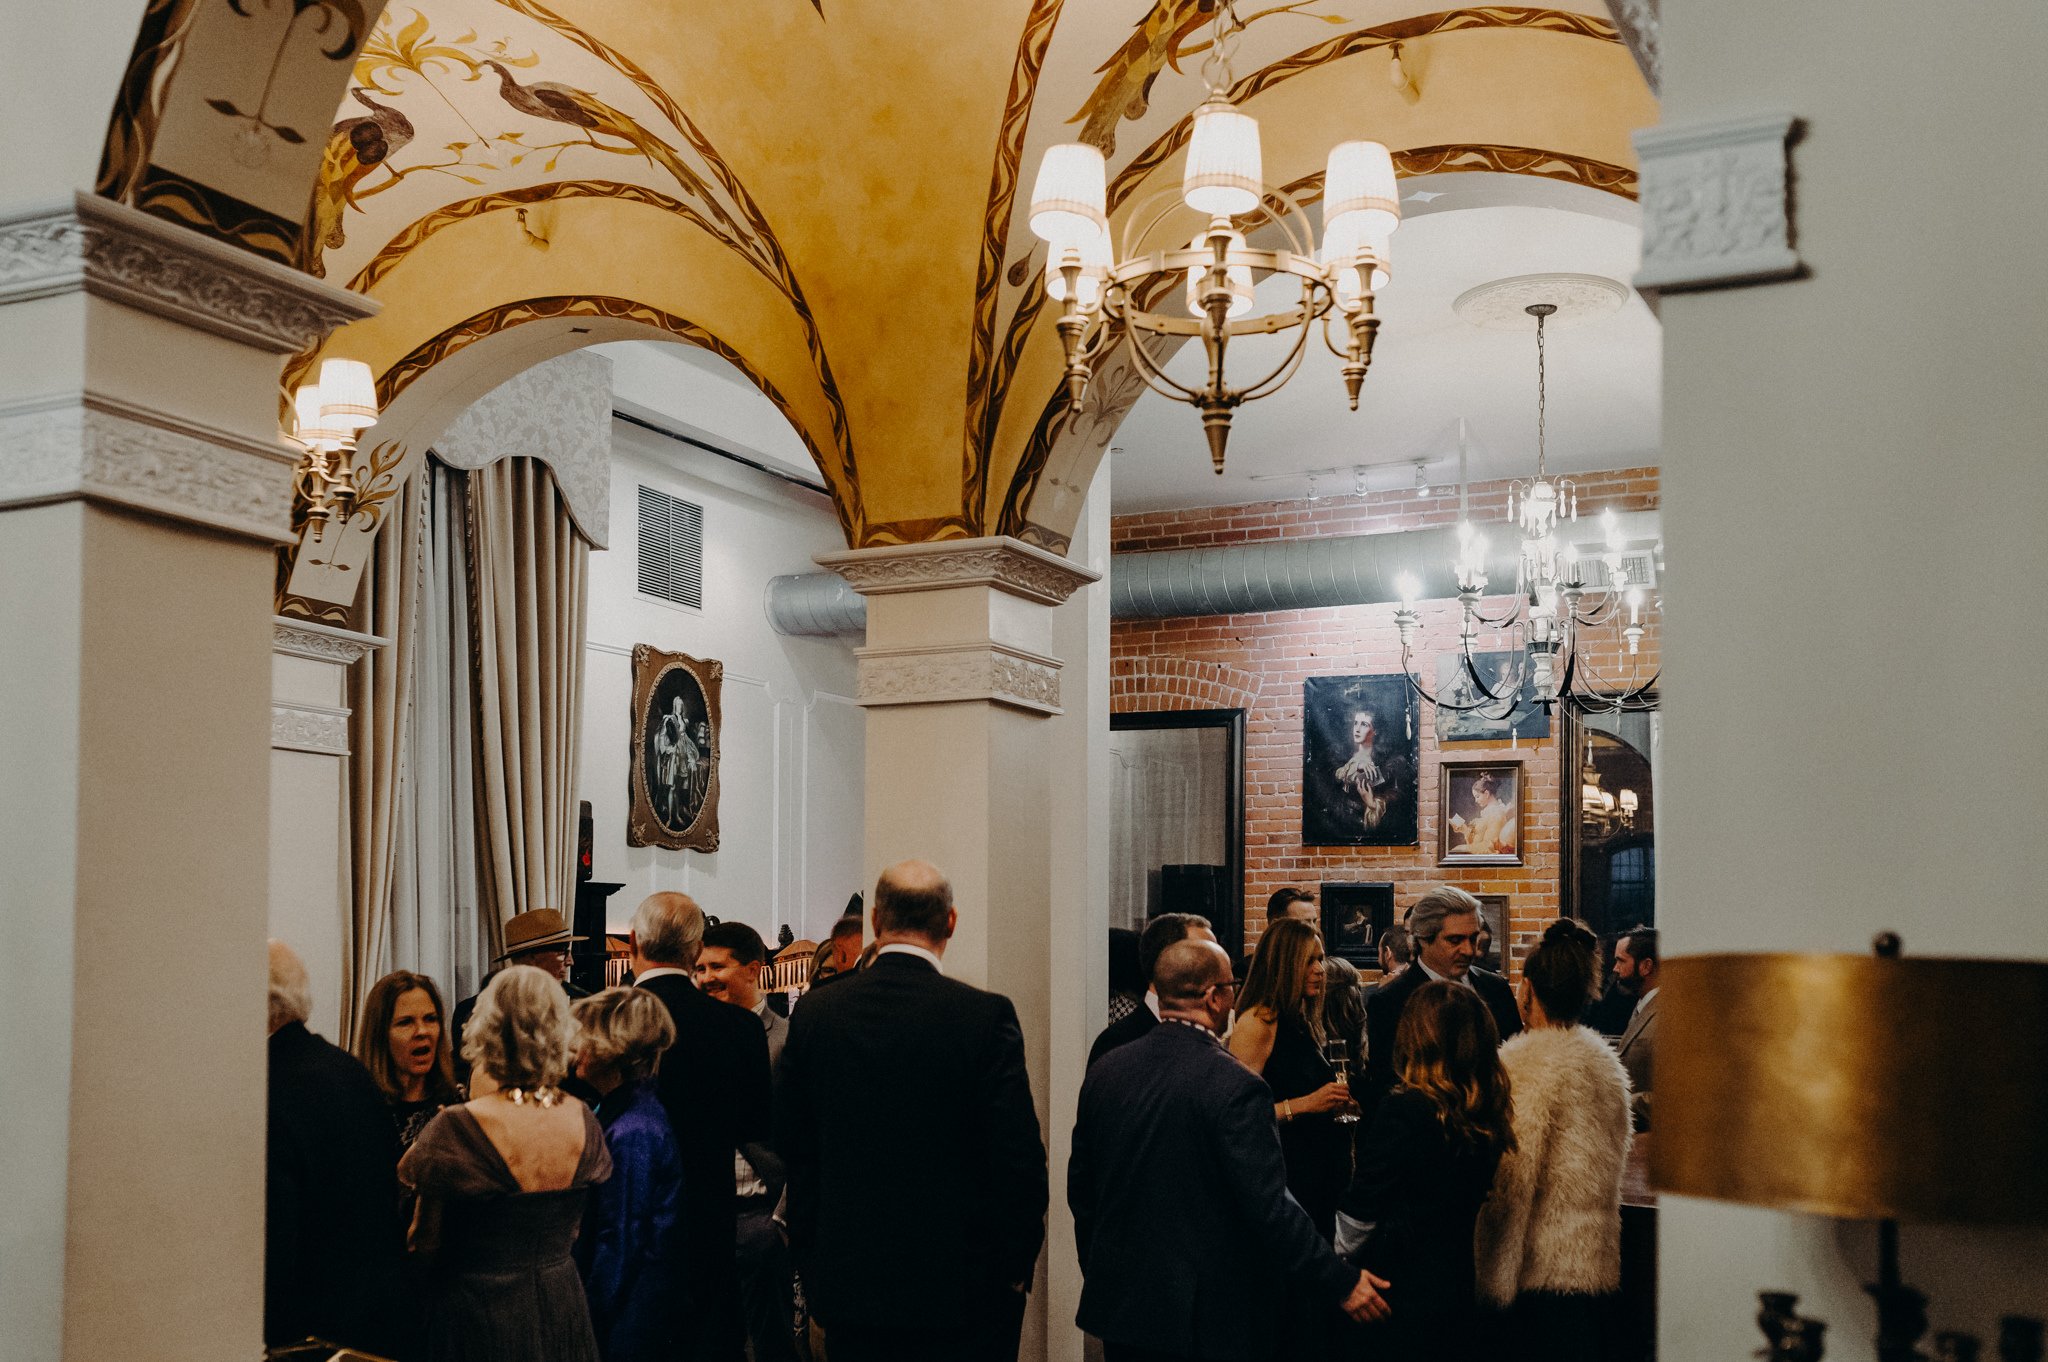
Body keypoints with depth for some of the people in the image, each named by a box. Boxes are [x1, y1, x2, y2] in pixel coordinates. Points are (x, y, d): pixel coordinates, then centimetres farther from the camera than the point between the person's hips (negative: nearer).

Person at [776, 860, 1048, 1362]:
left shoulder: (814, 1015, -1)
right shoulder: (985, 1017, -12)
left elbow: (791, 1150, 5)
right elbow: (1019, 1156, -12)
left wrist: (811, 1263, 15)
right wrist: (1017, 1264, 1)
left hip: (848, 1281, 3)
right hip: (960, 1284, -3)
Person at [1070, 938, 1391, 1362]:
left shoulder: (1105, 1071, 1)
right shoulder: (1235, 1087, -19)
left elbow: (1080, 1188, 10)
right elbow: (1270, 1209, -21)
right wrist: (1341, 1283, -11)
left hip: (1119, 1305, 6)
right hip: (1208, 1321, -6)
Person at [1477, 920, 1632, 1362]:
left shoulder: (1525, 1065, -15)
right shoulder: (1606, 1060, 10)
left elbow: (1511, 1180, -15)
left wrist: (1495, 1276, -10)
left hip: (1546, 1268, -8)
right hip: (1599, 1263, 8)